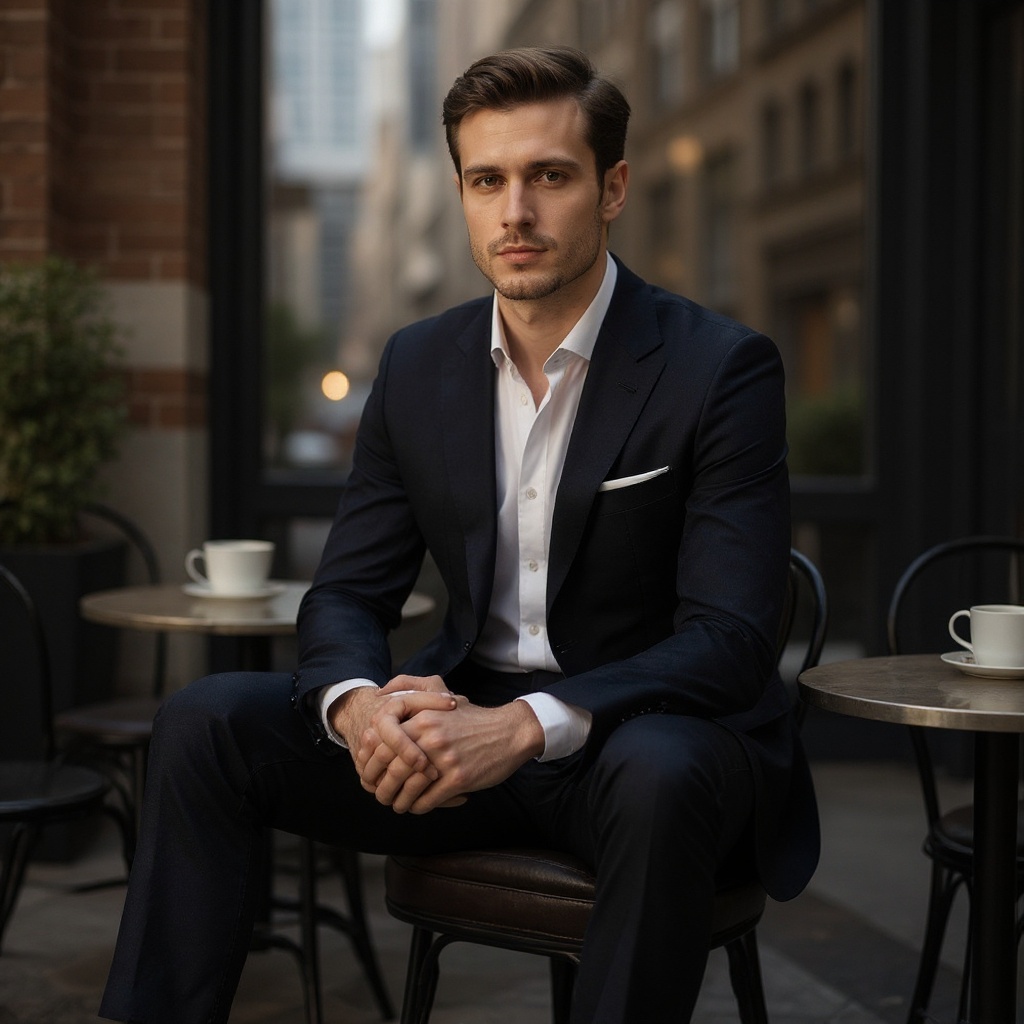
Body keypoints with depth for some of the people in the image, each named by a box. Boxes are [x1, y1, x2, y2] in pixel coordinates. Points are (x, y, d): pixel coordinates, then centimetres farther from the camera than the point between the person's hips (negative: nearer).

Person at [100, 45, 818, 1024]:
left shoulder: (721, 367, -11)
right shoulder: (418, 365, 5)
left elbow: (729, 639, -18)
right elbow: (346, 594, 5)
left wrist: (530, 723, -33)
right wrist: (357, 703, -20)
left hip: (655, 731, -4)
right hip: (463, 724, 4)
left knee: (659, 776, -39)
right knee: (206, 718, -14)